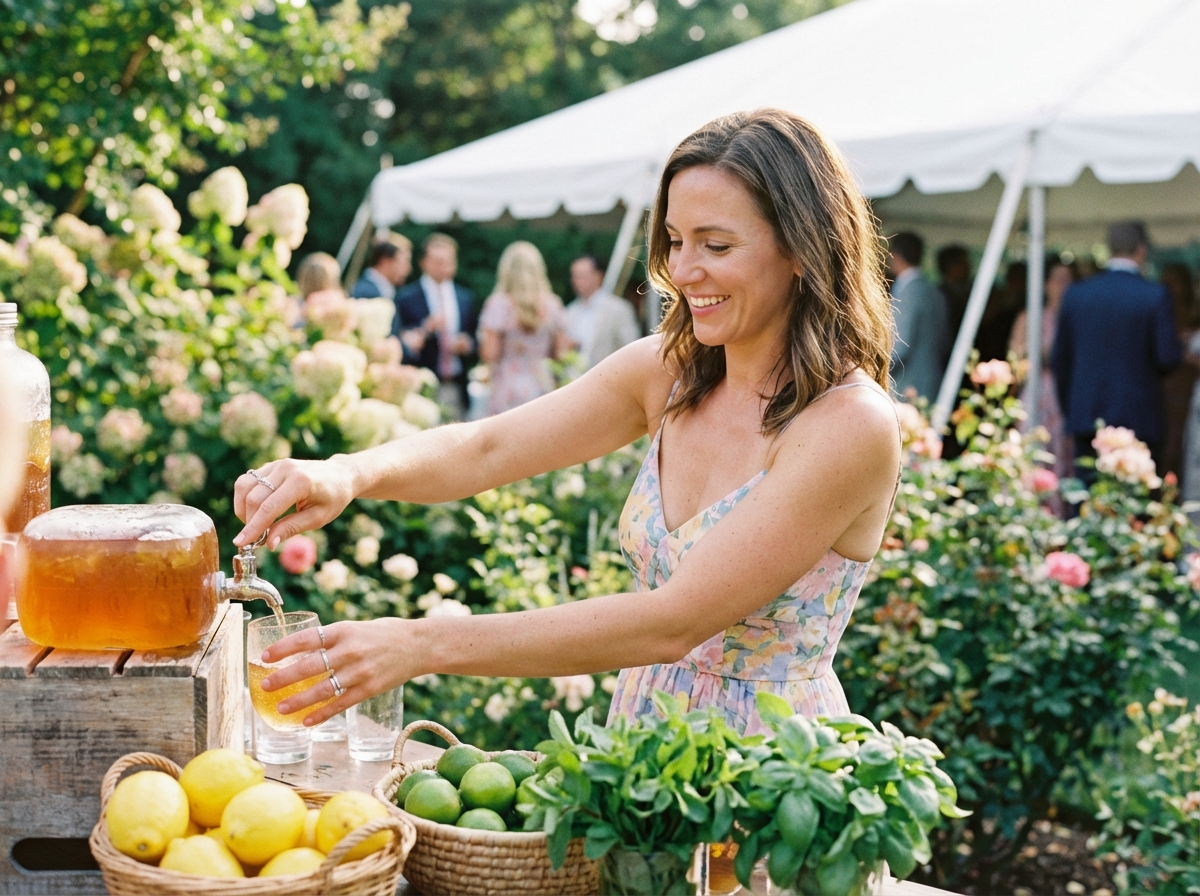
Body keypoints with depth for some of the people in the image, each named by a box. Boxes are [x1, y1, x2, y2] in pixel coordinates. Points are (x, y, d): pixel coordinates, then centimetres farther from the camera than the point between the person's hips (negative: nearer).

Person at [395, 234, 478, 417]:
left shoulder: (466, 298, 15)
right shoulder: (406, 298, 2)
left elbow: (473, 338, 19)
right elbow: (399, 344, -4)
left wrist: (467, 345, -3)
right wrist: (425, 329, -18)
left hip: (458, 388, 3)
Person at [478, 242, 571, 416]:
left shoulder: (498, 303, -7)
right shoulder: (553, 304, 4)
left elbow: (489, 354, -10)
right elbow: (560, 352, 7)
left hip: (508, 391, -4)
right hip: (542, 388, 4)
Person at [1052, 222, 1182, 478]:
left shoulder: (1076, 294, 4)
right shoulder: (1155, 295, -7)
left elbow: (1059, 358, 8)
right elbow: (1168, 357, -10)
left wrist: (1068, 408, 18)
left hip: (1085, 416, 3)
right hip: (1138, 418, -3)